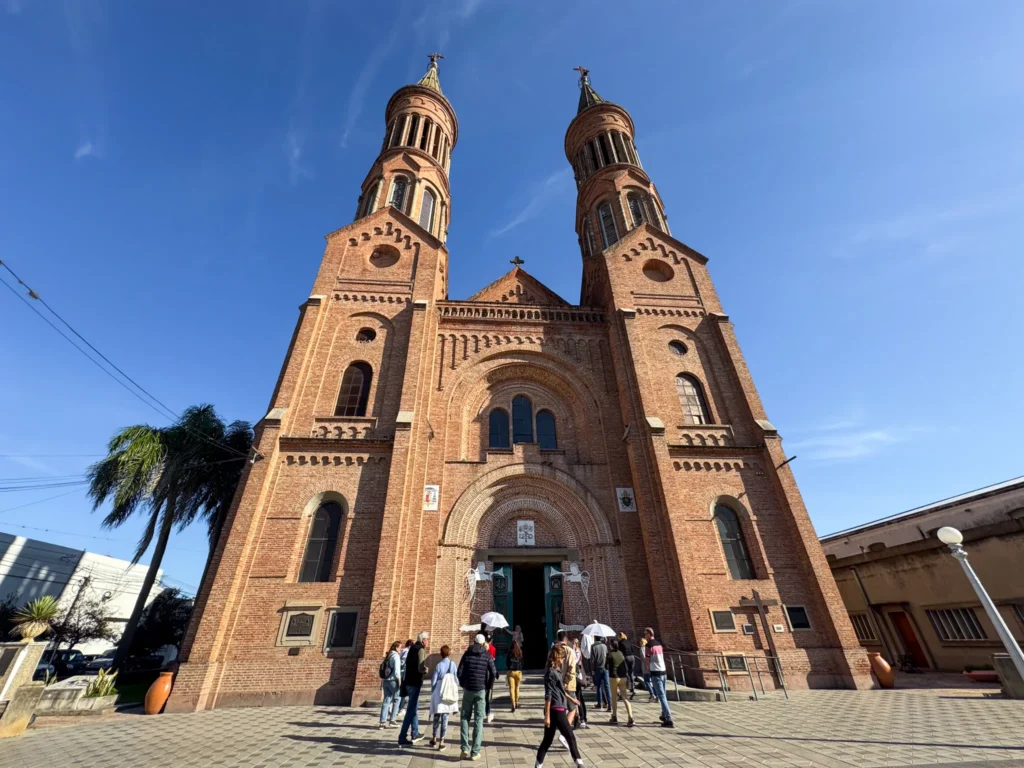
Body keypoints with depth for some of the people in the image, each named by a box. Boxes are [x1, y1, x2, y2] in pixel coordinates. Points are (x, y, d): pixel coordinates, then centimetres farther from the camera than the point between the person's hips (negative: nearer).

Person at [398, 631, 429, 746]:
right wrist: (428, 670, -5)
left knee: (414, 708, 20)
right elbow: (421, 668, -24)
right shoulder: (421, 650, -16)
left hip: (409, 681, 9)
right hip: (414, 682, -9)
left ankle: (415, 734, 32)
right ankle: (402, 738, 3)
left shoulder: (413, 648, 11)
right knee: (411, 710, -1)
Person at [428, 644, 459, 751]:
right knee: (445, 718, 8)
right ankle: (441, 741, 10)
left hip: (438, 694, 0)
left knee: (436, 717, 17)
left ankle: (434, 739, 30)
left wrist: (433, 693, 10)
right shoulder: (453, 664, -6)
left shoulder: (438, 665, -9)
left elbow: (433, 681, -6)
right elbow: (456, 679, 0)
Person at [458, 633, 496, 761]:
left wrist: (463, 685, 10)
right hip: (481, 690, -1)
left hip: (468, 689, 1)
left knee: (465, 718, 14)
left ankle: (465, 749, 6)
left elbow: (460, 671, -4)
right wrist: (488, 686, 5)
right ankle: (475, 752, 6)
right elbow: (493, 673, -9)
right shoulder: (487, 655, -1)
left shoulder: (467, 653, 1)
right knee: (478, 720, 7)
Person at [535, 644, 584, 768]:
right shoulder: (551, 672, -19)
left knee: (548, 739, 14)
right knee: (570, 737, 2)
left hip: (558, 710, 9)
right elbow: (548, 695, -20)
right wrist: (547, 715, -20)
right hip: (556, 710, -9)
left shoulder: (556, 670, 10)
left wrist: (571, 699, 32)